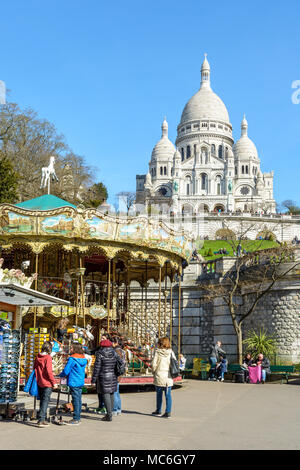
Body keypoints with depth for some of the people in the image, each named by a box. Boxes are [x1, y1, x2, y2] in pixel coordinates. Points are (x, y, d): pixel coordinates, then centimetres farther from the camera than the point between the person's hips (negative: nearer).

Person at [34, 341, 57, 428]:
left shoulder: (37, 357, 6)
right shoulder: (48, 357, -14)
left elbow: (34, 369, 14)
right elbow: (49, 371, -18)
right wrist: (54, 382, -11)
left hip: (39, 383, 7)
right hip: (47, 383, -7)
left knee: (42, 400, 17)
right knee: (45, 401, -3)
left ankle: (42, 419, 23)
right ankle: (41, 420, -9)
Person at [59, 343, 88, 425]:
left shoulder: (72, 359, -15)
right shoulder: (84, 359, 9)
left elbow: (66, 371, -13)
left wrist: (60, 375, 8)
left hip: (74, 382, -8)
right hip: (81, 382, 8)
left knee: (76, 400, -4)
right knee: (78, 400, 12)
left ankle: (75, 420, 2)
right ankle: (78, 418, 19)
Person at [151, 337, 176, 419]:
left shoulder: (158, 352, -7)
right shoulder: (171, 352, 0)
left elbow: (154, 364, -8)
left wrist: (154, 372, 8)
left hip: (159, 376, -2)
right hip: (169, 377, 2)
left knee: (159, 394, 12)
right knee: (168, 395, 5)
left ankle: (158, 411, 23)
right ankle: (168, 412, 3)